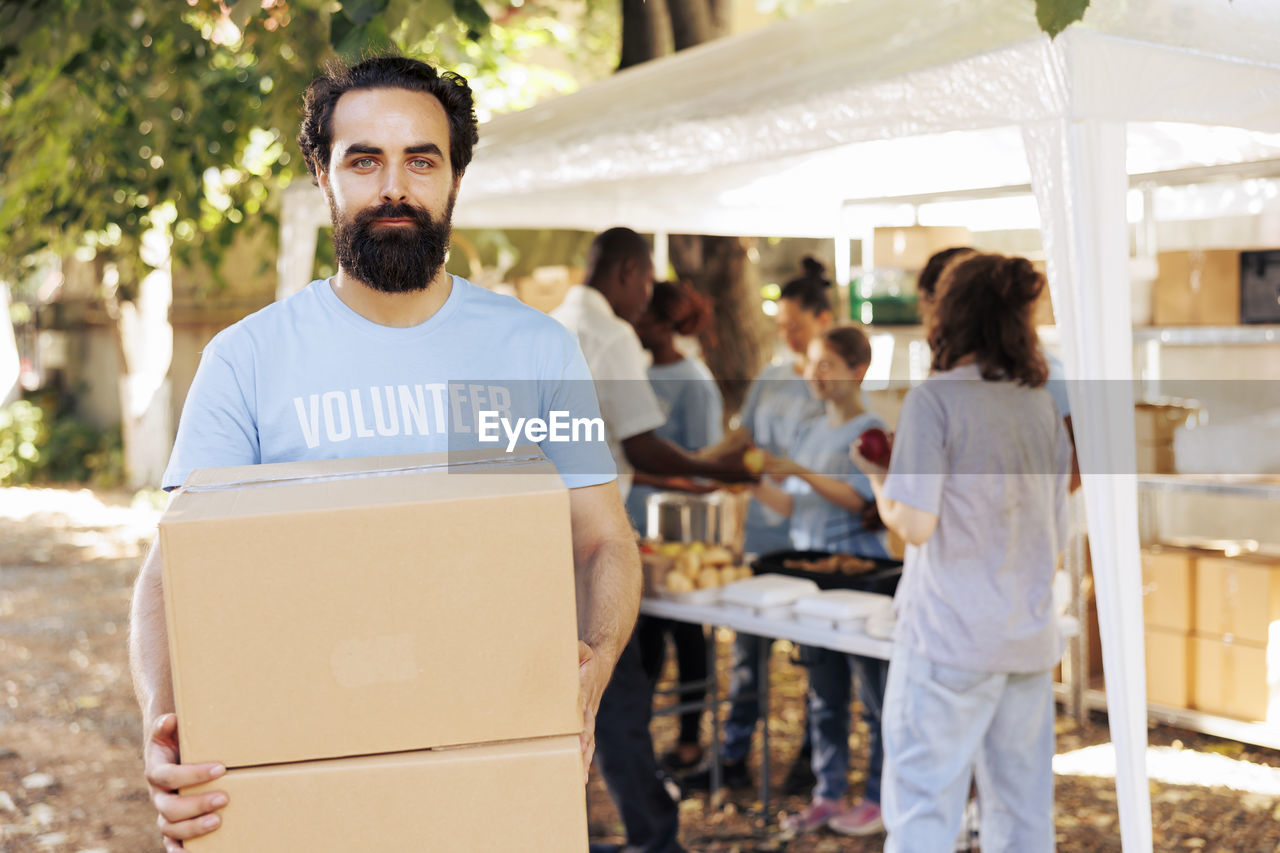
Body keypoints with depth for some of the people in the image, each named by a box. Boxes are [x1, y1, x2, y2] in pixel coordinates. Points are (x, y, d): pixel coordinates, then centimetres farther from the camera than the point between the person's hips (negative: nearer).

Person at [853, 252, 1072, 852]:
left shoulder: (935, 398, -9)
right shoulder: (1044, 409, 9)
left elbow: (915, 524, -14)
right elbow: (1056, 538, 13)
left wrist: (878, 478, 4)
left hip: (948, 639, -6)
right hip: (1029, 638, 6)